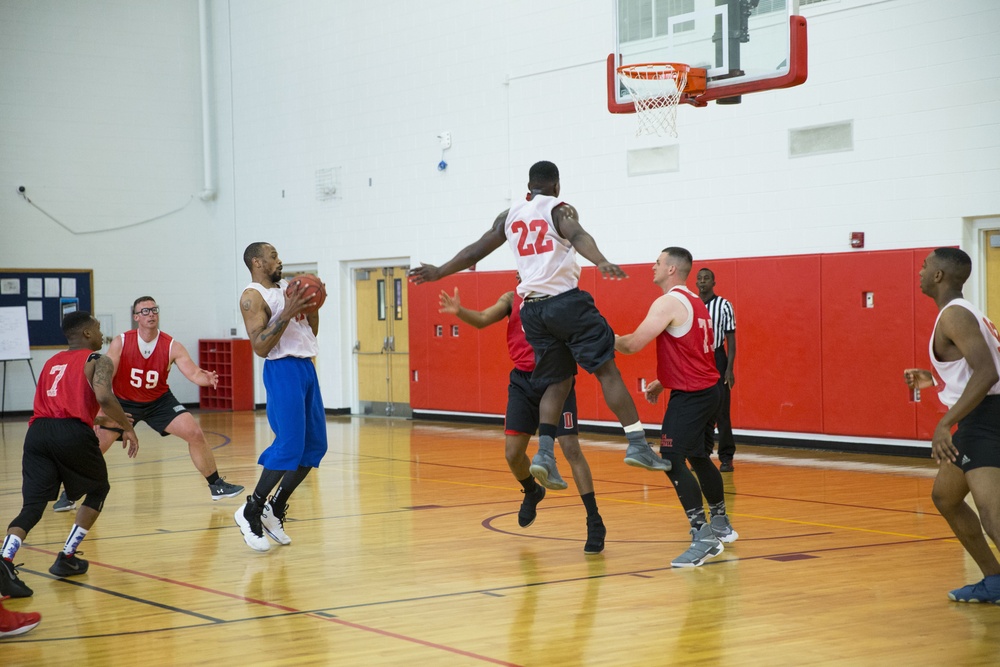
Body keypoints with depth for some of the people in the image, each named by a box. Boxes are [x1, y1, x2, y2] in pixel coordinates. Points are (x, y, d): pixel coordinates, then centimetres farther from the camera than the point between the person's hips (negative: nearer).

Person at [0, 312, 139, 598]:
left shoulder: (52, 362, 30)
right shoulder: (98, 361, 9)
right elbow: (104, 397, -11)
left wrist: (99, 420, 47)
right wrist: (127, 427, 2)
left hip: (38, 432, 5)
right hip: (73, 434, -5)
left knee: (33, 506, -1)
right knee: (99, 490, 22)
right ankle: (66, 558, 17)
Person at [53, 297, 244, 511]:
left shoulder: (172, 346, -18)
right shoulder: (120, 343, -19)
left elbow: (193, 373, -26)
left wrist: (206, 379, -50)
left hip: (159, 400, 1)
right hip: (124, 402, -1)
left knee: (195, 434, -13)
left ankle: (217, 486, 4)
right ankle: (69, 495, 15)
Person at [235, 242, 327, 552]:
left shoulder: (288, 288, 17)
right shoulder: (253, 297, -8)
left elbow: (312, 331, 23)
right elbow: (260, 347, -19)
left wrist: (313, 305, 5)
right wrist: (287, 312, -23)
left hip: (306, 367, 9)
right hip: (283, 370, -9)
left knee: (315, 445, 8)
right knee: (289, 446, -13)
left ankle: (275, 508, 17)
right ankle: (251, 512, -1)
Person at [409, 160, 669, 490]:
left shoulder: (509, 216, 16)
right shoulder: (559, 209, 0)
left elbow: (476, 250, 23)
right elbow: (578, 237, -21)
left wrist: (439, 272, 37)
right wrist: (601, 263, -39)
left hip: (532, 309, 5)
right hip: (566, 300, -5)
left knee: (557, 382, 12)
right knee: (607, 369, -4)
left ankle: (545, 452, -3)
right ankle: (637, 445, -12)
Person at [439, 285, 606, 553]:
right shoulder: (512, 299, 7)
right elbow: (482, 320, -5)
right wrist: (459, 311, -25)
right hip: (523, 380, 4)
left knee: (571, 449, -10)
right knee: (513, 453, 3)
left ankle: (595, 523, -2)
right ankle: (532, 492, 37)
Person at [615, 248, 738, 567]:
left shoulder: (669, 302, -15)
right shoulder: (695, 302, 15)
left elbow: (634, 343, -19)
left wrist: (609, 340, 0)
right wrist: (662, 382, 23)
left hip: (690, 396, -10)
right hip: (706, 389, 10)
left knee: (672, 461, -14)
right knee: (697, 457, 24)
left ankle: (704, 538, -18)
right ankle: (721, 524, 37)